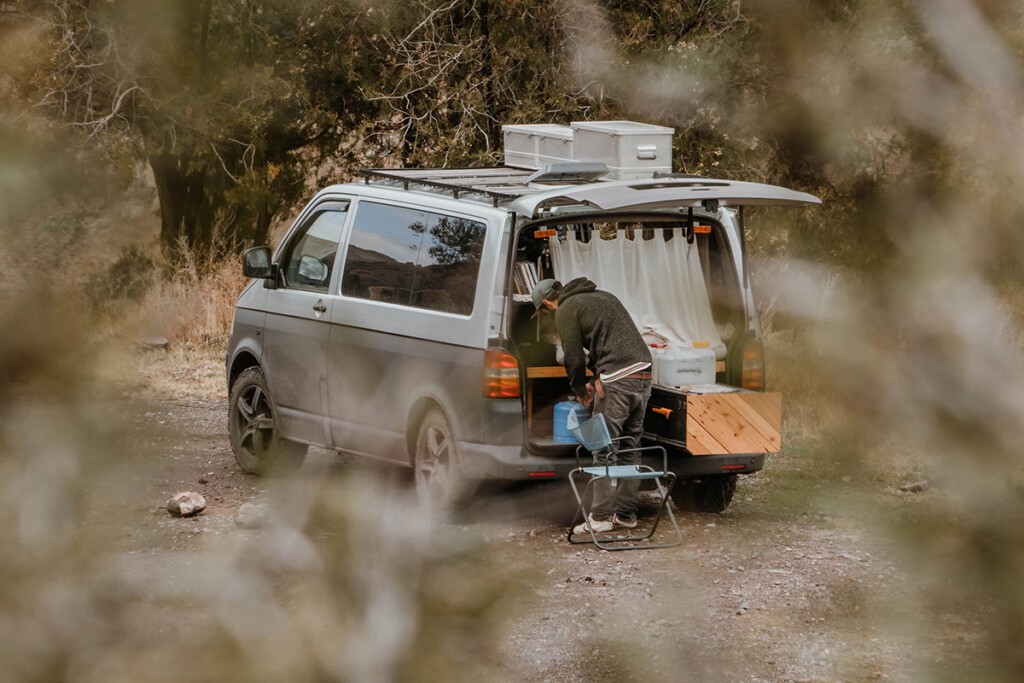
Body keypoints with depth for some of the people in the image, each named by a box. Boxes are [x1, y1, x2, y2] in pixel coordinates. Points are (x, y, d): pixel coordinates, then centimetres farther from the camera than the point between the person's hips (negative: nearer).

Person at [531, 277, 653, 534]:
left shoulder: (566, 311, 1)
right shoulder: (603, 296, 26)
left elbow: (574, 359, 0)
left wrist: (581, 391, 15)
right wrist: (597, 379, 26)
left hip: (617, 380, -8)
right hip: (643, 374, 8)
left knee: (605, 450, -2)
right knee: (630, 447, 14)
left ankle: (600, 517, -1)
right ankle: (626, 514, 17)